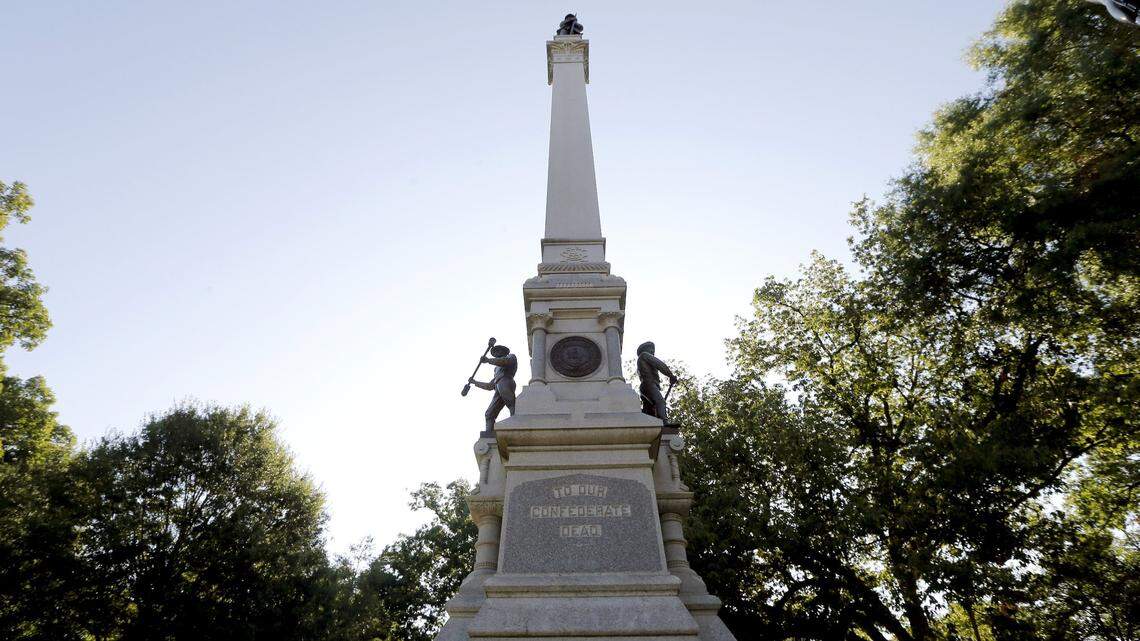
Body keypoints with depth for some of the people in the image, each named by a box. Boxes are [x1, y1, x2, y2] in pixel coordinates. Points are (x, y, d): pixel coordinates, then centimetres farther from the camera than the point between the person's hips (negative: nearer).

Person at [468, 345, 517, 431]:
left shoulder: (511, 356, 23)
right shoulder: (497, 371, 41)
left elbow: (506, 361, -2)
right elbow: (490, 386, 40)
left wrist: (488, 360, -7)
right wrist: (474, 382, 43)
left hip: (506, 383, -8)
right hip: (498, 390, 8)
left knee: (514, 410, -24)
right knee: (489, 414, -4)